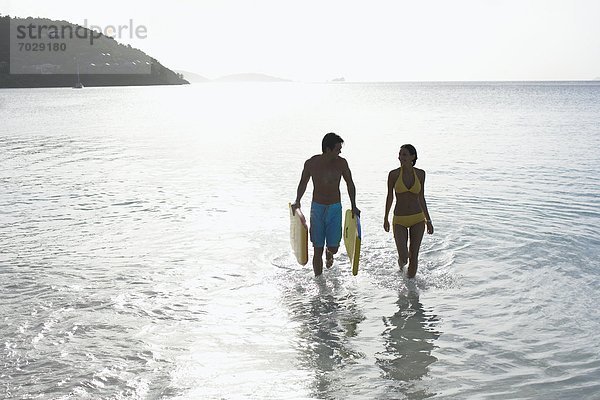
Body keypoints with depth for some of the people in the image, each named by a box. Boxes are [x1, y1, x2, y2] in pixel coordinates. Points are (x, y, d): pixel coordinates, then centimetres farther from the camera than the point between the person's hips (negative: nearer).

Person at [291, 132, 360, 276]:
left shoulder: (341, 163, -8)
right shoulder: (311, 163, -9)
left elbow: (350, 184, 6)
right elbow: (303, 182, 8)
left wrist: (353, 206, 4)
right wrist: (297, 201, -2)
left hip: (335, 208, 0)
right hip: (317, 208, 0)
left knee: (333, 247, -3)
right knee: (318, 250, 0)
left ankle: (329, 254, 36)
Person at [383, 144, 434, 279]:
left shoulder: (420, 174, 0)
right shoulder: (394, 174, -6)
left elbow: (421, 198, 9)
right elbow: (390, 197, 5)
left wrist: (428, 220, 10)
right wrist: (386, 218, 9)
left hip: (418, 219, 2)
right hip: (399, 220, -2)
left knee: (413, 256, 2)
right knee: (403, 257, -7)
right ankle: (401, 264, 31)